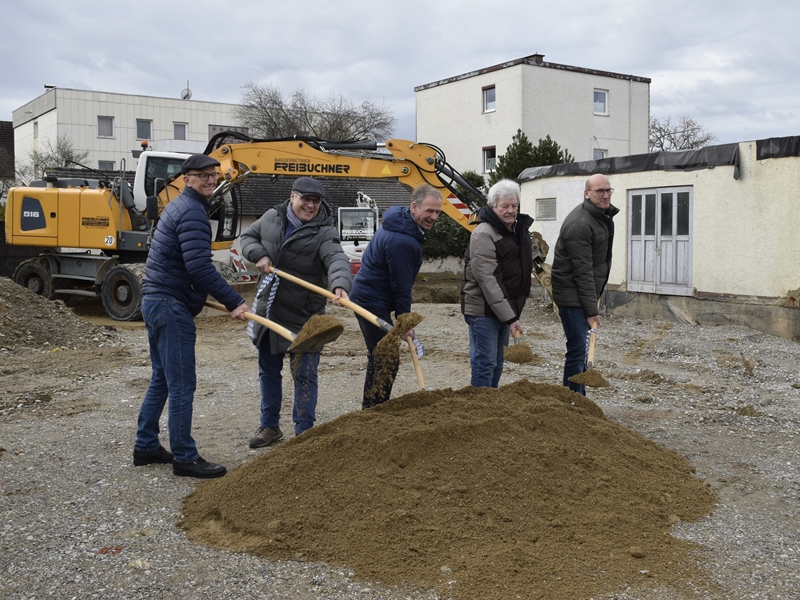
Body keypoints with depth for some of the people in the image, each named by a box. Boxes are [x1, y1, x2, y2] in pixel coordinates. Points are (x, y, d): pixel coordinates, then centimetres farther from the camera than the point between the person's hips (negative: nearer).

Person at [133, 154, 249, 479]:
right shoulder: (192, 212, -14)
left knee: (162, 378, 17)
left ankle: (146, 446, 25)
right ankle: (184, 458, 1)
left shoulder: (179, 206, 19)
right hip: (171, 305, -11)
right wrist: (234, 302, -22)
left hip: (156, 300, 11)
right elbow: (199, 266, -24)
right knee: (182, 384, -5)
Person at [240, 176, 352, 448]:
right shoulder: (272, 217, 2)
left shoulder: (323, 232, -14)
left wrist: (340, 285, -52)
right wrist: (259, 255, -6)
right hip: (268, 310, 5)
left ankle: (304, 432, 14)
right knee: (268, 370, 16)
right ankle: (270, 426, 32)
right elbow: (248, 236, 16)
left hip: (303, 316, -5)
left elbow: (337, 259, -31)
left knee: (304, 375, 0)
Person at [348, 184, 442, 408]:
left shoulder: (399, 223, 8)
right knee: (388, 360, -8)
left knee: (378, 356, 19)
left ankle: (369, 408, 30)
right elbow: (401, 285, -21)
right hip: (373, 303, -11)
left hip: (367, 298, 11)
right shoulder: (402, 242, -26)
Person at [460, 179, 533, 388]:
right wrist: (509, 317, -25)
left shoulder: (520, 228, 11)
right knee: (484, 364, -6)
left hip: (506, 310, 9)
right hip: (484, 310, -9)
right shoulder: (483, 234, -18)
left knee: (497, 364, 16)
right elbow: (487, 280, -24)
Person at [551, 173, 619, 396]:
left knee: (582, 348, 15)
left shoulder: (604, 215, 10)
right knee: (578, 349, -11)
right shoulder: (580, 225, -22)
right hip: (572, 294, -10)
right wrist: (592, 310, -23)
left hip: (585, 293, 10)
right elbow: (582, 271, -23)